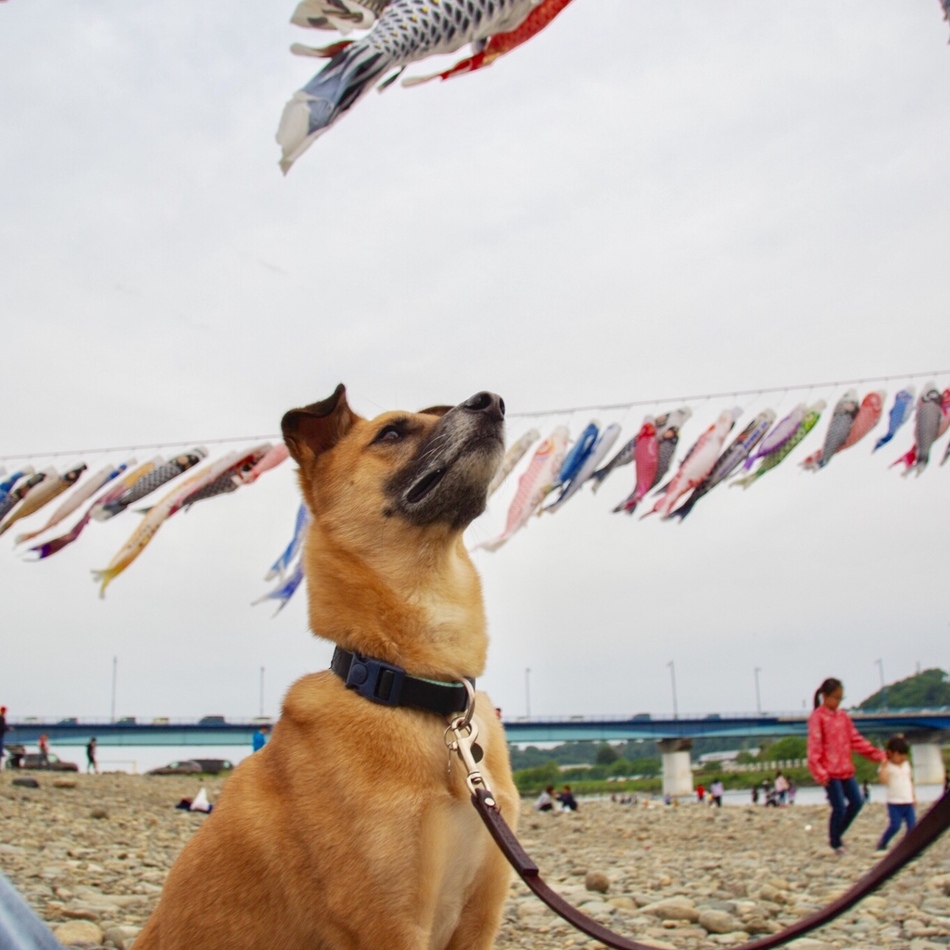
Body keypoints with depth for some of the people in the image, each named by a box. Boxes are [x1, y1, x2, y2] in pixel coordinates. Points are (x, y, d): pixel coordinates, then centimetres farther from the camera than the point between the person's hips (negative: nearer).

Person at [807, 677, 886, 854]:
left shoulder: (843, 716, 11)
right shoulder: (817, 718, -10)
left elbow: (856, 739, 15)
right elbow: (814, 746, -15)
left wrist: (876, 754, 8)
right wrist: (819, 771, -22)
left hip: (846, 769, 7)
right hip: (829, 772, -7)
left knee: (856, 802, 6)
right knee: (839, 808, -5)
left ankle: (837, 835, 23)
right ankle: (835, 843, 15)